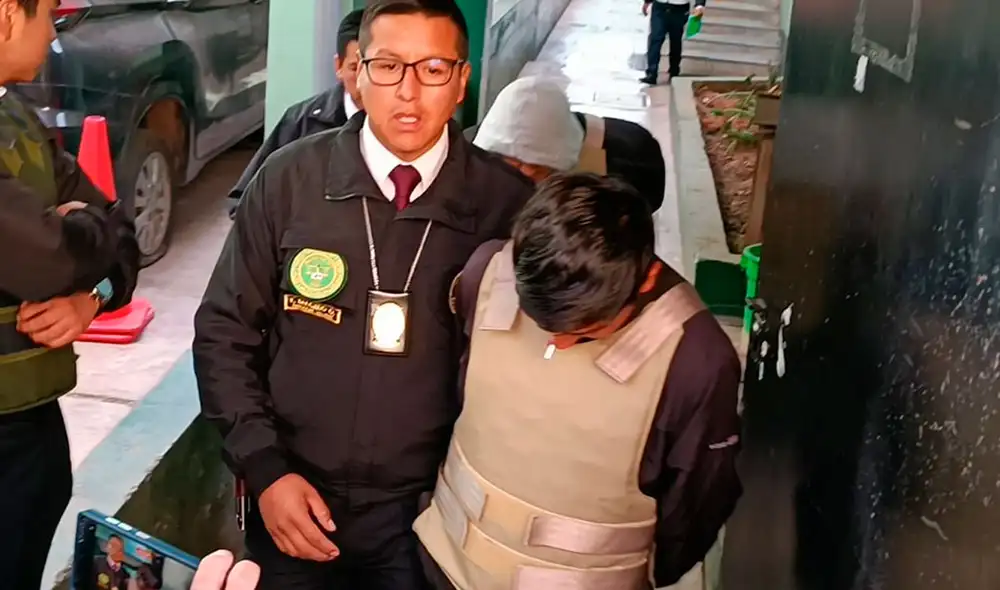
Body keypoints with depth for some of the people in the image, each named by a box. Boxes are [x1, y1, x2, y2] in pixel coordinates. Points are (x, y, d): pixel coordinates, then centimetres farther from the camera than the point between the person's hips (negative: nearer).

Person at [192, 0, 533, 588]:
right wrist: (264, 469, -7)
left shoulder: (507, 203, -9)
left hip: (428, 511, -1)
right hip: (294, 498, 1)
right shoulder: (289, 179, -7)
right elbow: (225, 332, 0)